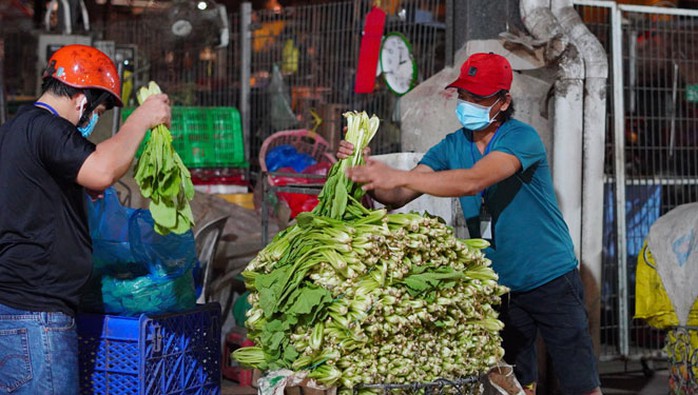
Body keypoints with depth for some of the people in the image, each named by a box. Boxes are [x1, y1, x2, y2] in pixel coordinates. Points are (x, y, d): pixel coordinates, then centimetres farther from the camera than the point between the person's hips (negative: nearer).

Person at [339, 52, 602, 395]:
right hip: (500, 285, 6)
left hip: (549, 278, -5)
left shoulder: (522, 138, -17)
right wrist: (368, 173, -29)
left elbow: (473, 181, -34)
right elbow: (398, 197, -7)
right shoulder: (453, 146, 1)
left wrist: (397, 176, -41)